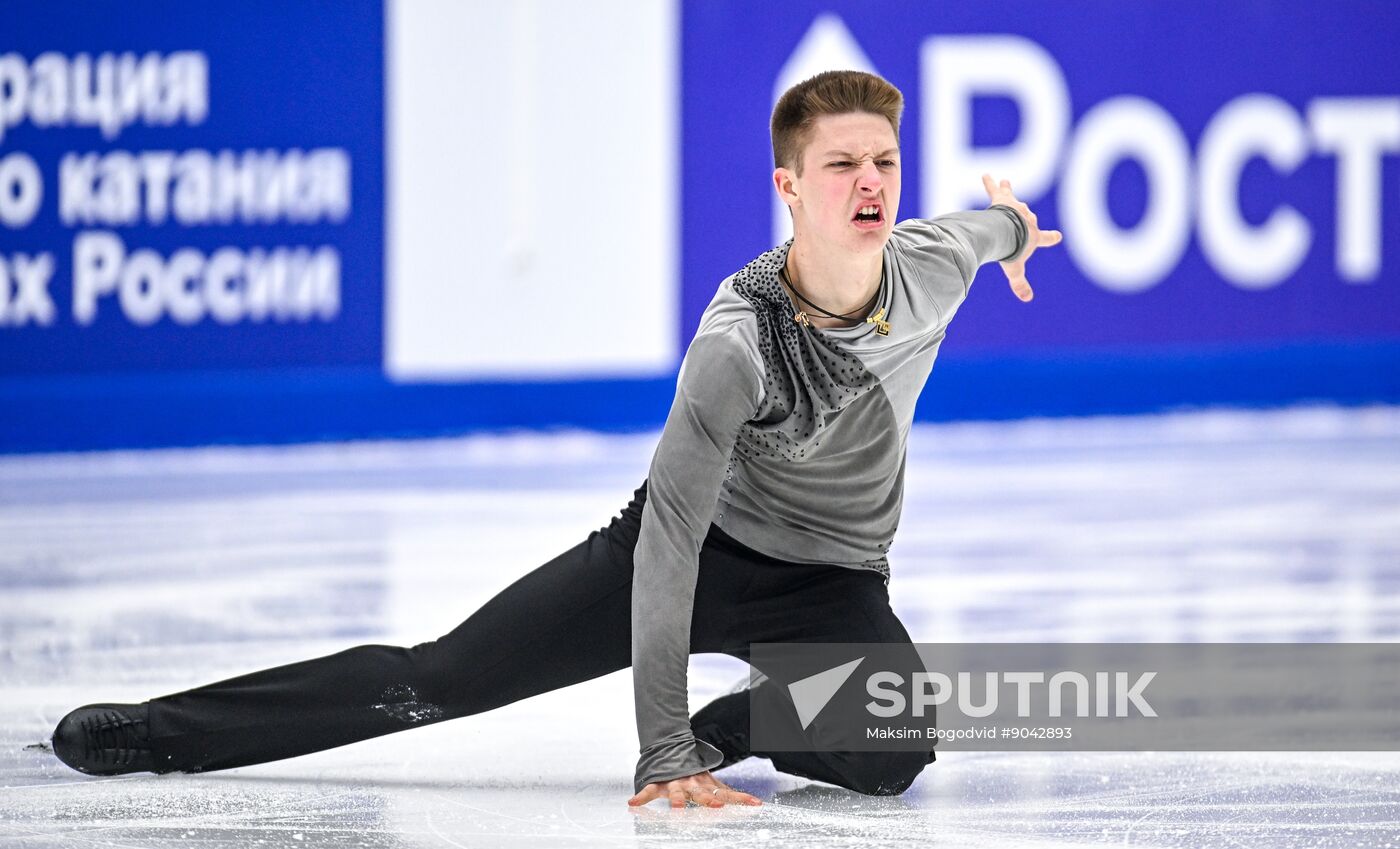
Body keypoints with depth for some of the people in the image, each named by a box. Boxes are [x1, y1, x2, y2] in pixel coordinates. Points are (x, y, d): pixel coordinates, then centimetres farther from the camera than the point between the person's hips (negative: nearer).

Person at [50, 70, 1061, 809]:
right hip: (695, 548, -3)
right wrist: (664, 758, -39)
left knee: (893, 755, -30)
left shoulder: (932, 267, -18)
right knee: (438, 678, -8)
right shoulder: (740, 338, -31)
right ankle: (161, 733, 3)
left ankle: (748, 725, 2)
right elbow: (671, 531, -33)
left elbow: (976, 227, 10)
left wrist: (1008, 222, 38)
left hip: (833, 588, 3)